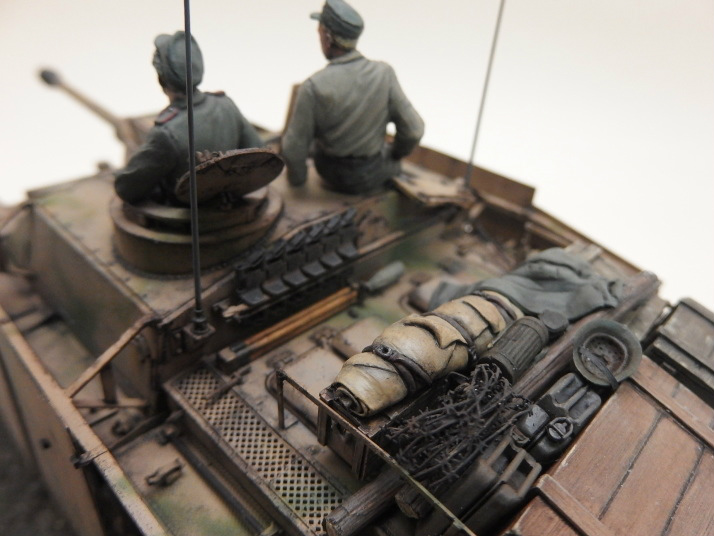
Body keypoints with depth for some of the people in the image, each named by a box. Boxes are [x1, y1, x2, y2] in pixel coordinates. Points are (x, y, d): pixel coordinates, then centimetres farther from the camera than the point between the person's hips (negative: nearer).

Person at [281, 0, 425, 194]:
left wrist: (296, 178, 2)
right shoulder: (384, 73, -19)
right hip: (376, 175, 1)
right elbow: (413, 130, -15)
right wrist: (393, 154, 5)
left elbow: (294, 147, -18)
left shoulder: (313, 87, -25)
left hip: (334, 176, 0)